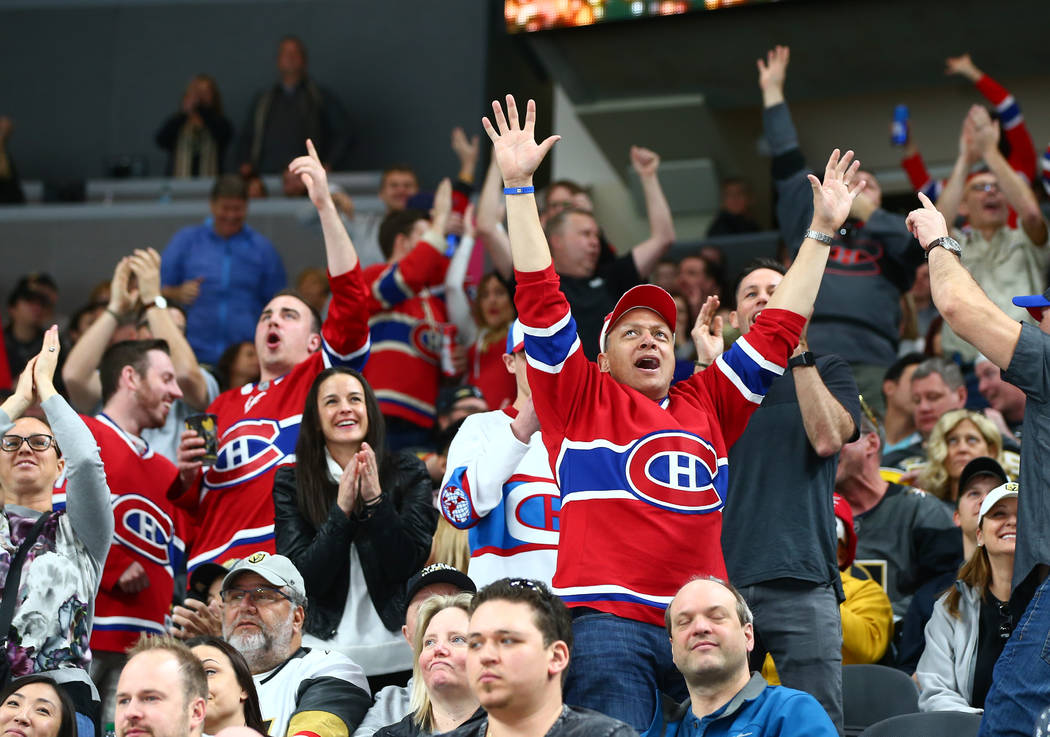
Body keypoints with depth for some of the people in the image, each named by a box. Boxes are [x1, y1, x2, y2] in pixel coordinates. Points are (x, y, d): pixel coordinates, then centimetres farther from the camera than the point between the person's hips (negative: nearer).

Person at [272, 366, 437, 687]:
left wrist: (376, 499, -16)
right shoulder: (290, 483, 3)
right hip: (323, 653, 0)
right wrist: (342, 509, -15)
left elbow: (407, 565, -7)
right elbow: (304, 578, -7)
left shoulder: (408, 473, 3)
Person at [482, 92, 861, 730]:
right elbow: (542, 301, 4)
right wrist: (519, 187, -2)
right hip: (608, 618, -4)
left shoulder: (706, 406, 21)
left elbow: (777, 332, 26)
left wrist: (822, 231, 26)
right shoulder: (582, 400, 11)